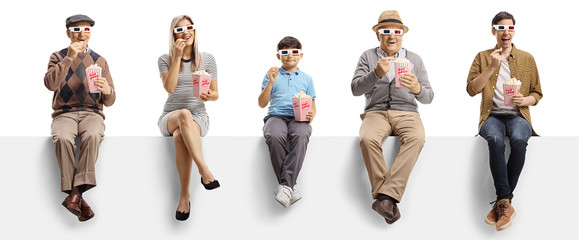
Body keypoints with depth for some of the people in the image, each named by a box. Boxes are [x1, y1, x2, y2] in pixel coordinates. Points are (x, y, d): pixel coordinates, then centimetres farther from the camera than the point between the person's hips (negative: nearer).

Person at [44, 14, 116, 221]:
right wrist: (69, 58, -11)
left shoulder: (100, 61, 16)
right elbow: (50, 84, -8)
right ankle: (78, 197, -31)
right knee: (62, 138, -35)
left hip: (92, 113, 1)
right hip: (64, 113, 0)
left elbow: (109, 101, 12)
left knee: (92, 136, -36)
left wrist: (107, 91, -12)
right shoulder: (58, 57, 12)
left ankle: (75, 193, -36)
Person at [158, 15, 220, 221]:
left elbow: (215, 93, 8)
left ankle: (184, 196, -37)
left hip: (198, 117, 0)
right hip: (170, 117, 0)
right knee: (184, 115, -40)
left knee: (180, 136, -38)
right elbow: (169, 87, -10)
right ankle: (205, 171, -48)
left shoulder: (207, 59, 8)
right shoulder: (165, 59, 7)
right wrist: (177, 57, -11)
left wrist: (209, 95, -16)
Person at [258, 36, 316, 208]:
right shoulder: (272, 75, 18)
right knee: (275, 136, -38)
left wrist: (311, 115, -3)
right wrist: (270, 83, -3)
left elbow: (312, 105, 21)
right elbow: (262, 103, 11)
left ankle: (286, 184, -41)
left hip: (298, 118, 1)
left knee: (301, 135, -38)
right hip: (276, 116, -1)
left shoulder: (306, 78, 23)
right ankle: (292, 187, -31)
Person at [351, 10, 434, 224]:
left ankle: (385, 197, -41)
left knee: (416, 138, -35)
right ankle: (388, 200, -28)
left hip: (406, 112, 1)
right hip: (376, 112, -1)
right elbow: (356, 89, -2)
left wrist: (417, 89, -16)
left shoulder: (415, 59, 14)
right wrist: (376, 74, -20)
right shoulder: (368, 57, 11)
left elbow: (428, 97, 8)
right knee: (368, 139, -35)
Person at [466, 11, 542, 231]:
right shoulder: (483, 57, 13)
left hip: (518, 115, 1)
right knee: (495, 139, -37)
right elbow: (471, 89, 1)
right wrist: (491, 67, -9)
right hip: (492, 115, 0)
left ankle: (501, 202, -26)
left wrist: (525, 100, -6)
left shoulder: (527, 58, 15)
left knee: (518, 140, -36)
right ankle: (506, 203, -34)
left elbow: (537, 94, 16)